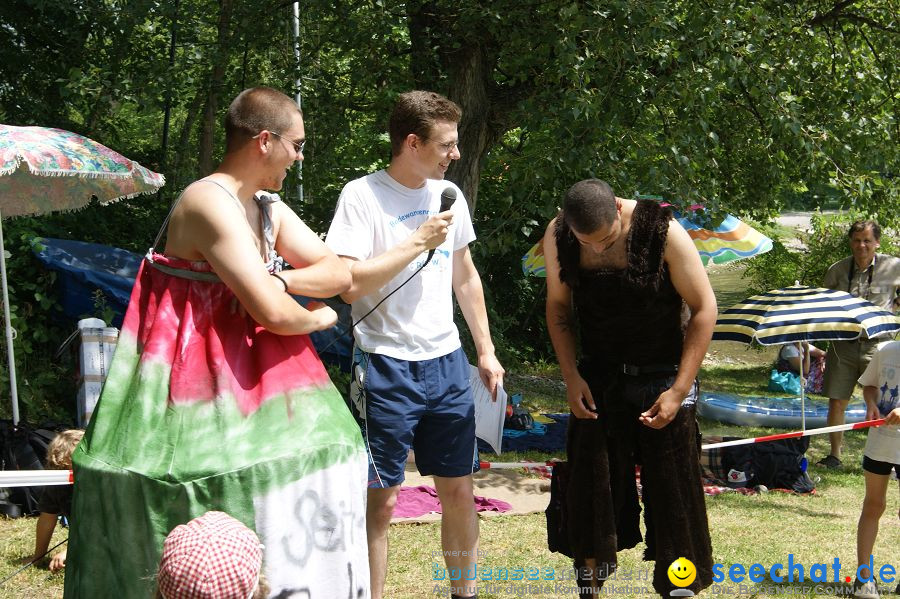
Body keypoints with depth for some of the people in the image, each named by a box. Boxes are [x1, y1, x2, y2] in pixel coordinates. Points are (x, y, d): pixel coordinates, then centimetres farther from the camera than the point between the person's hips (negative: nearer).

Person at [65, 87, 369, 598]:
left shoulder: (268, 208, 10)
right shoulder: (211, 203, -19)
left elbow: (339, 274, 6)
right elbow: (273, 313, -24)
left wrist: (276, 281, -11)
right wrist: (317, 318, -4)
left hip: (243, 370, 9)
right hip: (197, 376, -9)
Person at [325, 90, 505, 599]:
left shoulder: (449, 195, 9)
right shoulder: (363, 196, -11)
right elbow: (349, 284, -20)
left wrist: (487, 352, 17)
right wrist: (418, 241, -18)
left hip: (447, 364, 6)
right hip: (388, 368, -6)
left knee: (460, 491, 11)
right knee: (381, 500, -2)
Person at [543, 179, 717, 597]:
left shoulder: (662, 231, -19)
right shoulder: (557, 237, -9)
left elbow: (704, 308, -12)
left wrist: (679, 390, -14)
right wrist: (570, 376, -3)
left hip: (660, 376, -3)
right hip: (597, 379, 3)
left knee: (672, 493, 0)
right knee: (589, 491, 3)